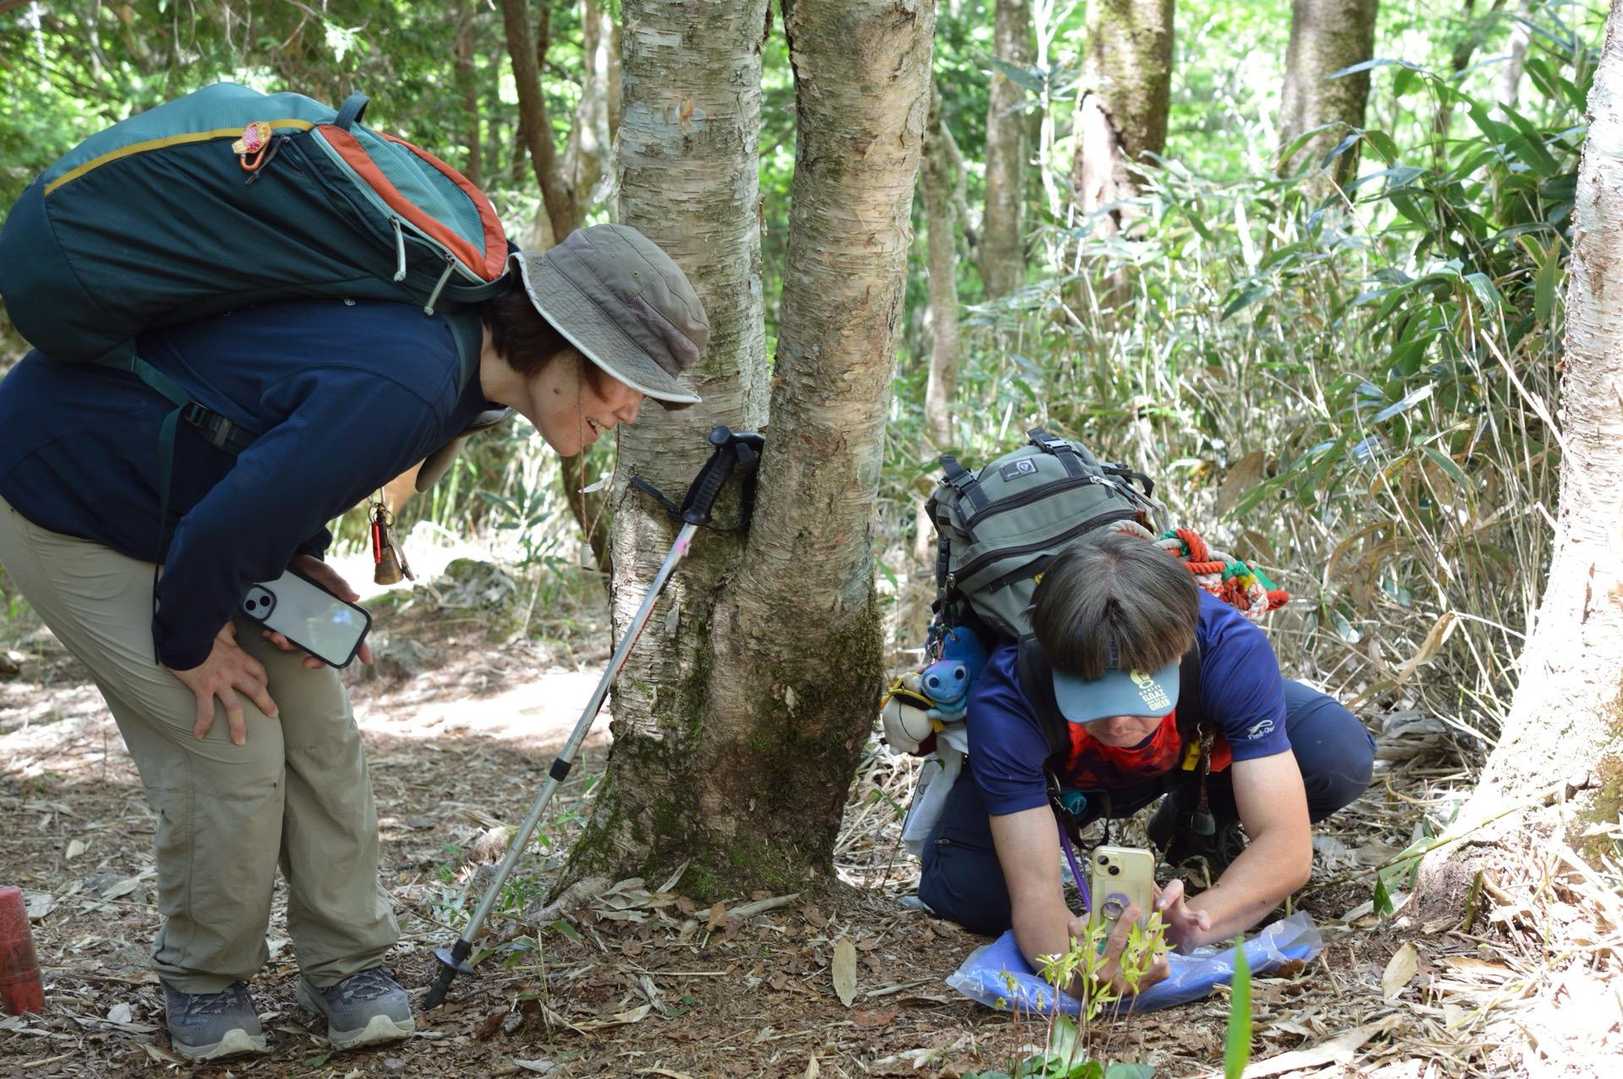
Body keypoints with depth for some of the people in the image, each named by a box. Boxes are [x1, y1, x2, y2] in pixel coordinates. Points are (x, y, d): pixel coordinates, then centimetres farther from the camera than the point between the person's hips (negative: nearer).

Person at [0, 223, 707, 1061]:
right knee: (231, 746, -11)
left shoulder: (458, 341, -5)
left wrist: (300, 563, -3)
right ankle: (203, 983, 12)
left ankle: (348, 966, 16)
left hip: (190, 505, 9)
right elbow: (225, 529, -34)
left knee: (316, 726, 3)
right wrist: (190, 646, -16)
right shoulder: (406, 382, -38)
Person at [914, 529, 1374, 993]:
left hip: (1199, 749, 1)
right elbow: (1034, 890, -41)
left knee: (1341, 756, -27)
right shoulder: (1006, 698, -40)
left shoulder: (1232, 650, -39)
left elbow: (1287, 849, -40)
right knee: (963, 890, -27)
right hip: (1067, 780, -1)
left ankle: (1195, 828, 3)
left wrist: (1192, 923, -59)